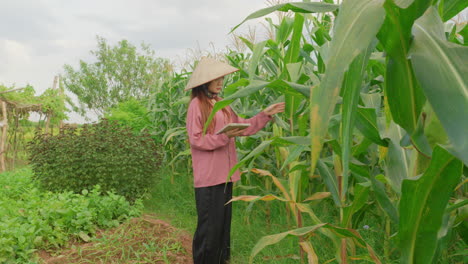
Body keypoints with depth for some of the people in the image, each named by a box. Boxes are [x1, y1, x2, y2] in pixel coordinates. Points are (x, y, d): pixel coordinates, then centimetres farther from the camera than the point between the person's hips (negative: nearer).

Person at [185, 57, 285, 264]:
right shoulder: (197, 104, -9)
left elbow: (243, 126, 14)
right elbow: (196, 139, -14)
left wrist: (265, 115, 5)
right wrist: (224, 135, -22)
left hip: (225, 174, 8)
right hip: (208, 176, -8)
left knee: (224, 223, 15)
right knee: (210, 226, -2)